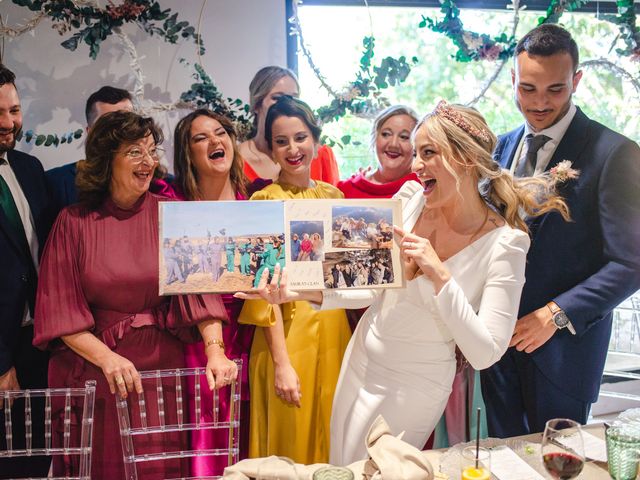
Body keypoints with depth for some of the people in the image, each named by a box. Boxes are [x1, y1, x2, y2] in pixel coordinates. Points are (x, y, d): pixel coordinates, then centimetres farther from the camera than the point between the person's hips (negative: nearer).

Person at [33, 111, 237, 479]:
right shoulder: (74, 222, -2)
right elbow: (58, 309, -5)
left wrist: (215, 351, -24)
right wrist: (107, 358, -18)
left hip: (163, 366, 1)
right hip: (92, 370, 0)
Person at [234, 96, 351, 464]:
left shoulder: (333, 195, 7)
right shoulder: (265, 201, -8)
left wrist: (355, 338, 7)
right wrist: (282, 362, -17)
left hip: (335, 329, 5)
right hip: (287, 334, -5)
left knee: (333, 442, 16)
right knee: (290, 445, 8)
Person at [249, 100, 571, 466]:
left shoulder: (505, 243, -21)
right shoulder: (409, 199, -8)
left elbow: (485, 354, -24)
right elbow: (373, 289, 0)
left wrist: (440, 277, -33)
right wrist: (305, 292, -14)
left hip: (416, 385, -5)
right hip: (361, 359, 5)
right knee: (339, 463, 23)